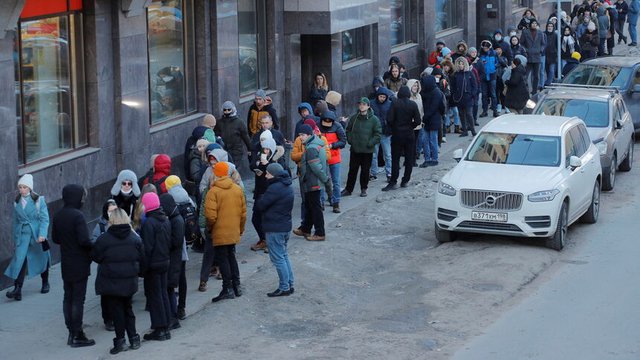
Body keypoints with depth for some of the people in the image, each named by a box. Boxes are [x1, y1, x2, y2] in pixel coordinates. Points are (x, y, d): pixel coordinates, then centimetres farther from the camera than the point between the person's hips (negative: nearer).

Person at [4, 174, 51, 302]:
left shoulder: (38, 200, -8)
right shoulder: (17, 202, 4)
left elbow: (44, 219, -10)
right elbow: (15, 220, 14)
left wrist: (42, 234, -21)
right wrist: (15, 236, 15)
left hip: (37, 234, -2)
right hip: (23, 235, 2)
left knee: (42, 258, 13)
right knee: (19, 259, -14)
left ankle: (45, 283, 36)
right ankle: (17, 289, -18)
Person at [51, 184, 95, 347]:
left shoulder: (58, 216, 3)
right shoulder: (77, 216, -20)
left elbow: (55, 238, 12)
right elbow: (84, 240, -25)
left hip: (66, 264, 7)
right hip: (79, 265, -7)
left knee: (68, 297, 13)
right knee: (78, 299, -2)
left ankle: (71, 332, 19)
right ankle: (77, 335, 2)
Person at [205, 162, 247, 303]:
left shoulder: (213, 192, -15)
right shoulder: (238, 189, 3)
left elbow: (211, 215, -19)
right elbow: (243, 211, 8)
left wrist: (210, 226, 0)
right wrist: (241, 228, 20)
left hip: (220, 233, -6)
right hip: (234, 232, 6)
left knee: (222, 259, 0)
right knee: (231, 257, 18)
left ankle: (228, 289, -2)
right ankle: (236, 286, 22)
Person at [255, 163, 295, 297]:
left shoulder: (274, 188, -22)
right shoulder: (288, 186, 10)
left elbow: (261, 205, -18)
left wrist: (260, 199, 3)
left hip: (274, 228, -10)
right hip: (286, 225, 10)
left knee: (278, 258, -3)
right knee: (284, 256, 18)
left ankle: (284, 288, 0)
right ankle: (289, 284, 22)